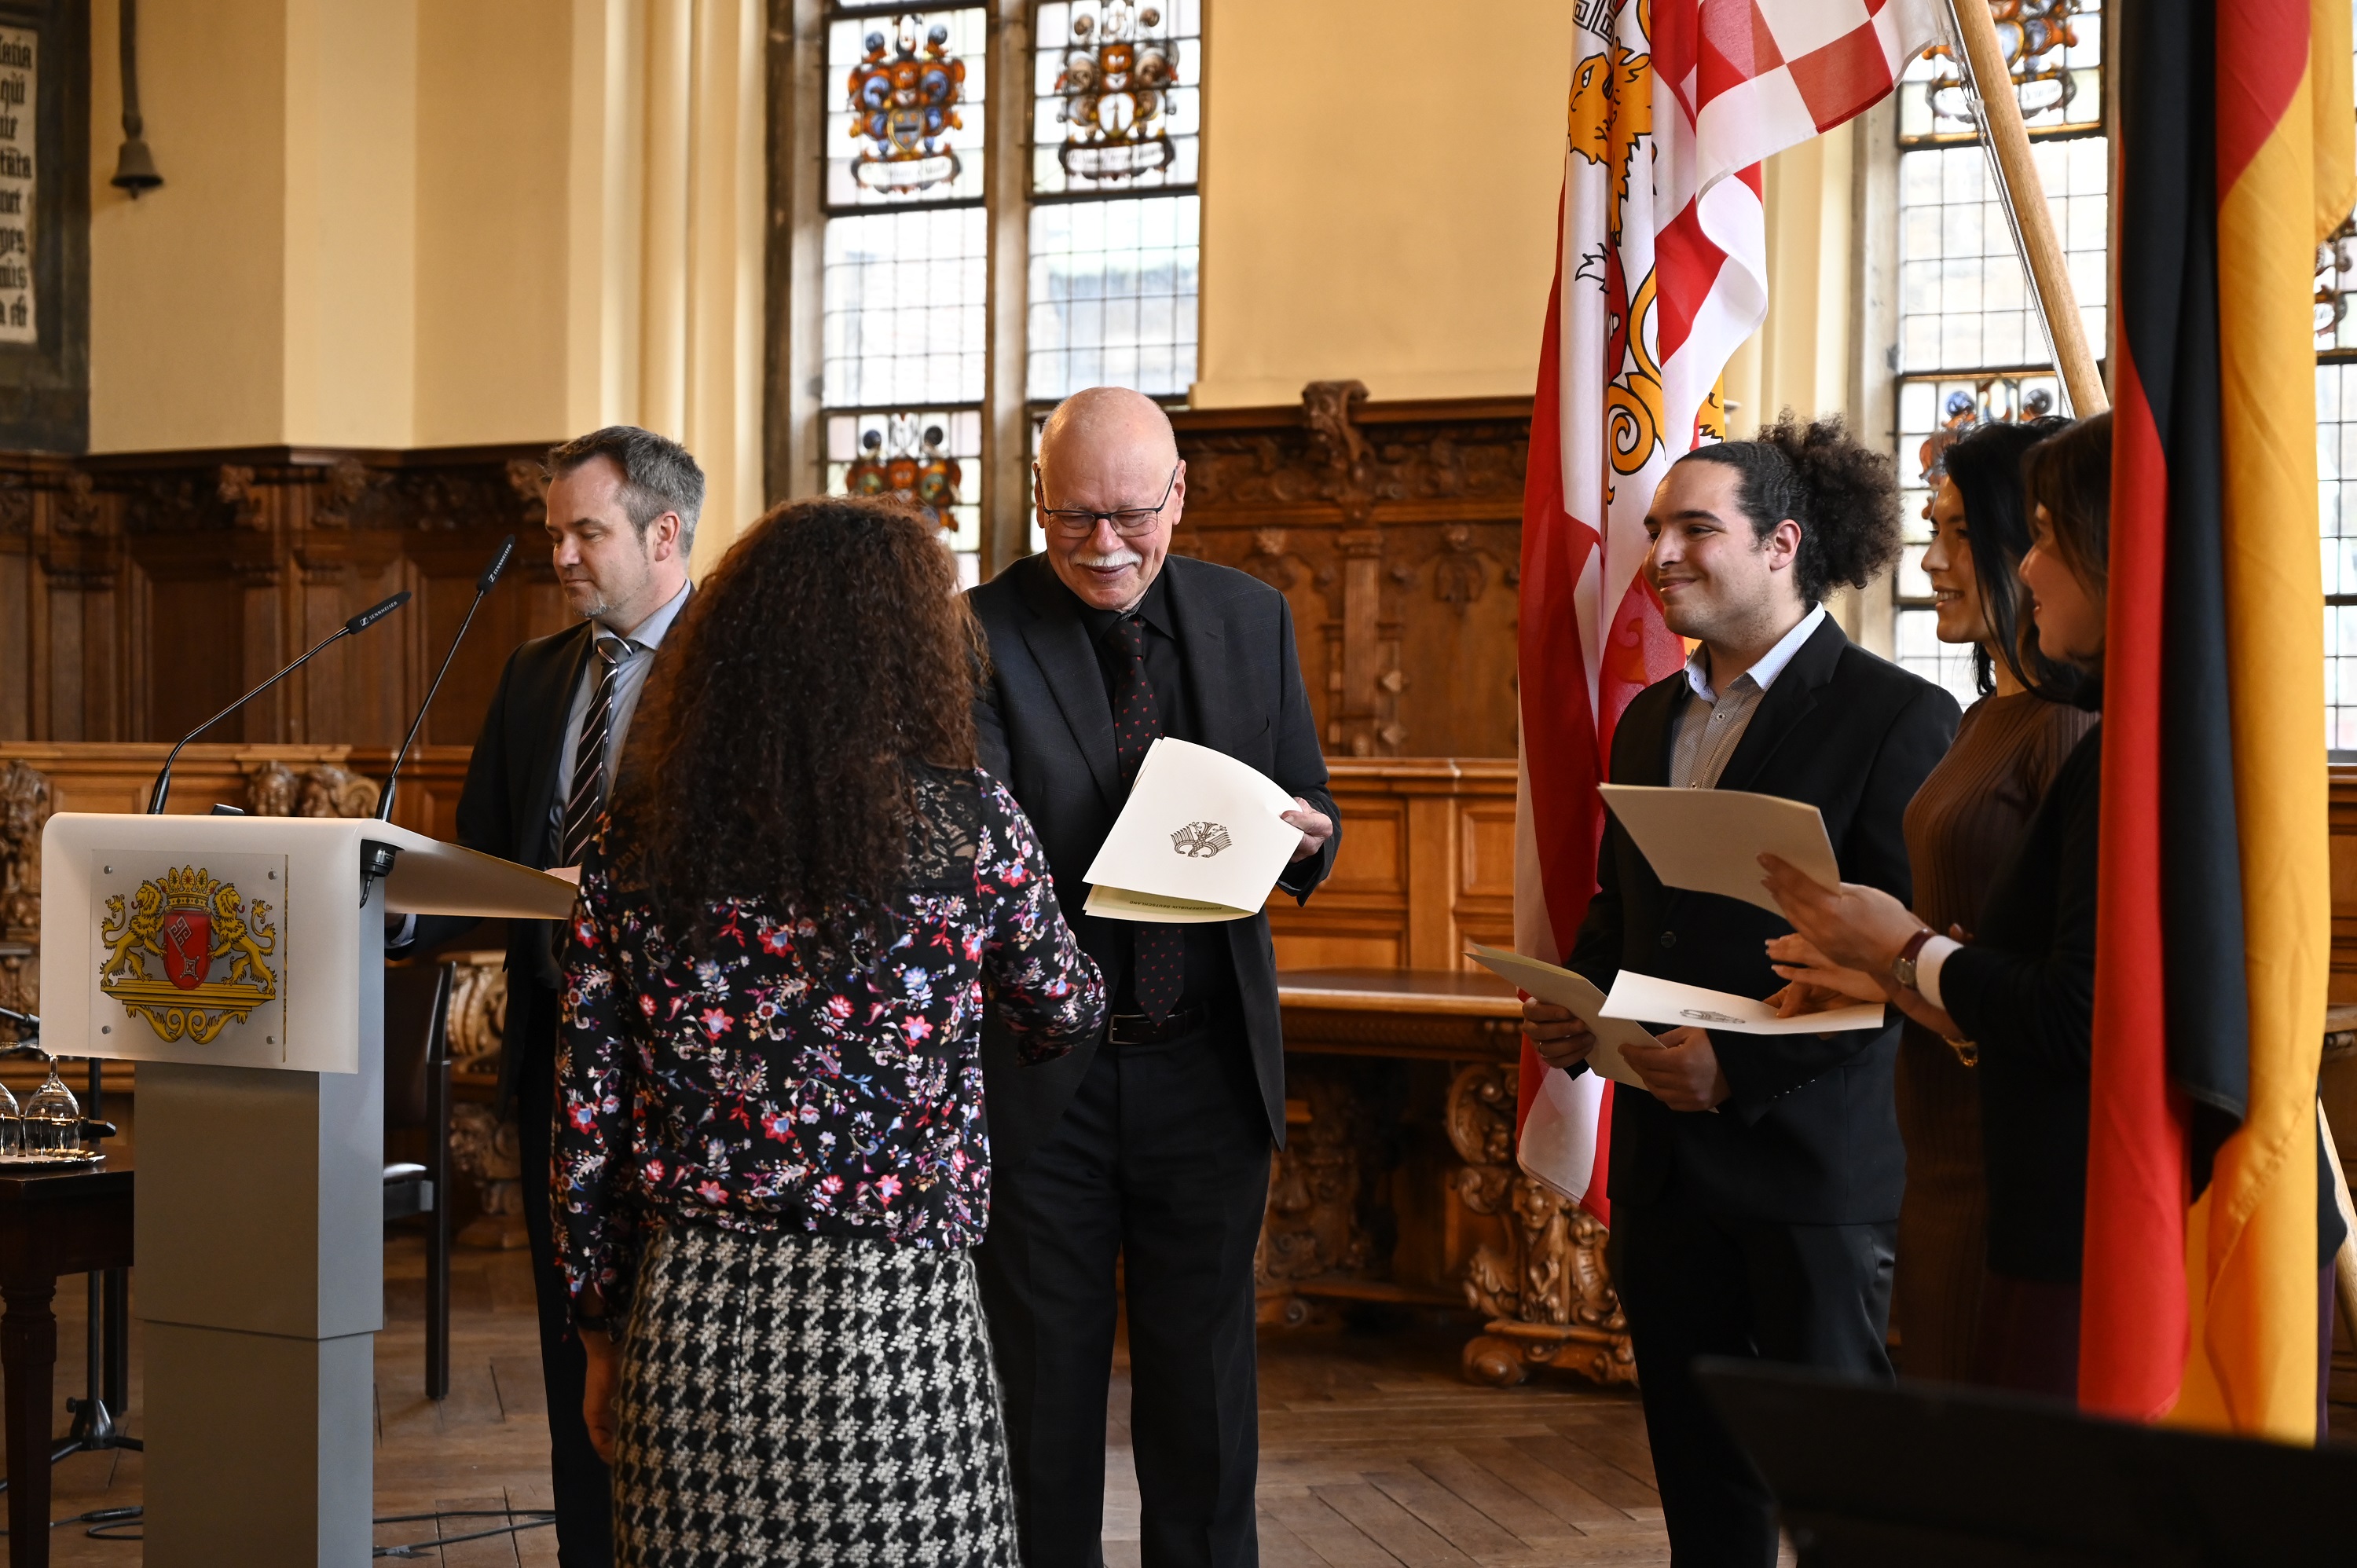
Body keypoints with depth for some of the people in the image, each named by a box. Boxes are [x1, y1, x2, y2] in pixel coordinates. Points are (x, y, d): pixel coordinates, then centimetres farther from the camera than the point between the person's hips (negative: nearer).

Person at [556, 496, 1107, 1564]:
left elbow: (587, 1111, 5)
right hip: (890, 1316, -3)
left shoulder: (640, 834, 2)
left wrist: (604, 1331, 15)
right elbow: (1063, 1023, 12)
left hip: (692, 1323, 3)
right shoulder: (968, 824, -6)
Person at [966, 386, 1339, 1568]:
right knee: (1042, 1387, 9)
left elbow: (1309, 824, 11)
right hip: (1039, 1072, -3)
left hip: (1207, 1068, 3)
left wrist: (1299, 839, -13)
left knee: (1205, 1381, 13)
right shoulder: (980, 637, -9)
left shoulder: (1251, 618, 5)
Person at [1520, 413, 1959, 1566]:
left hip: (1814, 1159, -7)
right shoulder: (1649, 717, 14)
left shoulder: (1898, 717, -9)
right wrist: (1573, 1012, 4)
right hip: (1665, 1160, 7)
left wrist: (1743, 1062, -22)